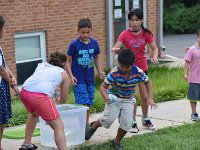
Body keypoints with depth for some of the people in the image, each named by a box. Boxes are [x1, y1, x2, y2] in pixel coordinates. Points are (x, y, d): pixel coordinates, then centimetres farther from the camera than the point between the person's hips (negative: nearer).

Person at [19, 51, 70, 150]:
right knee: (58, 126, 0)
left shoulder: (41, 65, 31)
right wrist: (58, 102, 49)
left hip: (24, 91, 6)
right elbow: (63, 99, 26)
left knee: (34, 113, 36)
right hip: (40, 95, -6)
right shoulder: (63, 74, 21)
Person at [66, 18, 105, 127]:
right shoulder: (74, 44, -11)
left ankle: (87, 125, 23)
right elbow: (68, 61, -4)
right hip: (79, 79, -4)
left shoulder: (94, 43, 0)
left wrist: (100, 72, 2)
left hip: (90, 78, 4)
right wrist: (71, 75, -14)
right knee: (83, 103, -11)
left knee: (89, 103, 10)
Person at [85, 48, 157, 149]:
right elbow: (103, 86, -23)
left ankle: (116, 142, 16)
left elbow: (147, 83, -2)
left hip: (128, 100, 2)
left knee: (127, 123, -8)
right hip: (114, 98, -2)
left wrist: (150, 98, -11)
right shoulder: (114, 73, -28)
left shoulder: (138, 72, -21)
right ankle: (93, 127, 20)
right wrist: (105, 97, -43)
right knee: (108, 119, -13)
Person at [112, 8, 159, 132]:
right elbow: (116, 48, -20)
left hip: (142, 67, 3)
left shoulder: (146, 34, -6)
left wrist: (155, 57, -21)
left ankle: (145, 119, 31)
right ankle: (133, 122, 5)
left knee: (145, 96, 8)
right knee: (134, 95, -10)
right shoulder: (125, 34, -12)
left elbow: (154, 48, -1)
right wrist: (115, 50, -44)